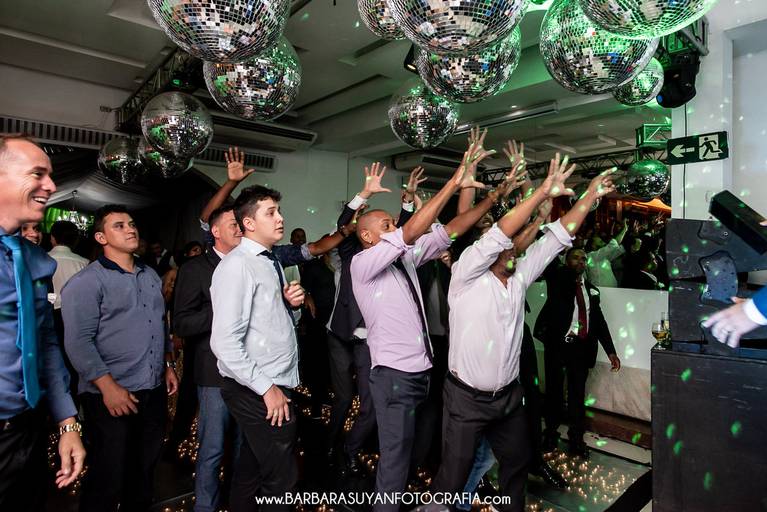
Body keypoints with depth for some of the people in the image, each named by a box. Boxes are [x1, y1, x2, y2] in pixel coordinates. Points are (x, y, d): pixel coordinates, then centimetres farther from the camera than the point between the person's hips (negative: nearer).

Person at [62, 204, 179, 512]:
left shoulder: (151, 276, 11)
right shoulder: (87, 282, -10)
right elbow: (78, 342, -15)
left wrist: (169, 366, 15)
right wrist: (108, 387, -19)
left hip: (155, 391, 6)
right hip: (111, 395, -6)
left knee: (145, 469, 19)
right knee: (108, 478, 8)